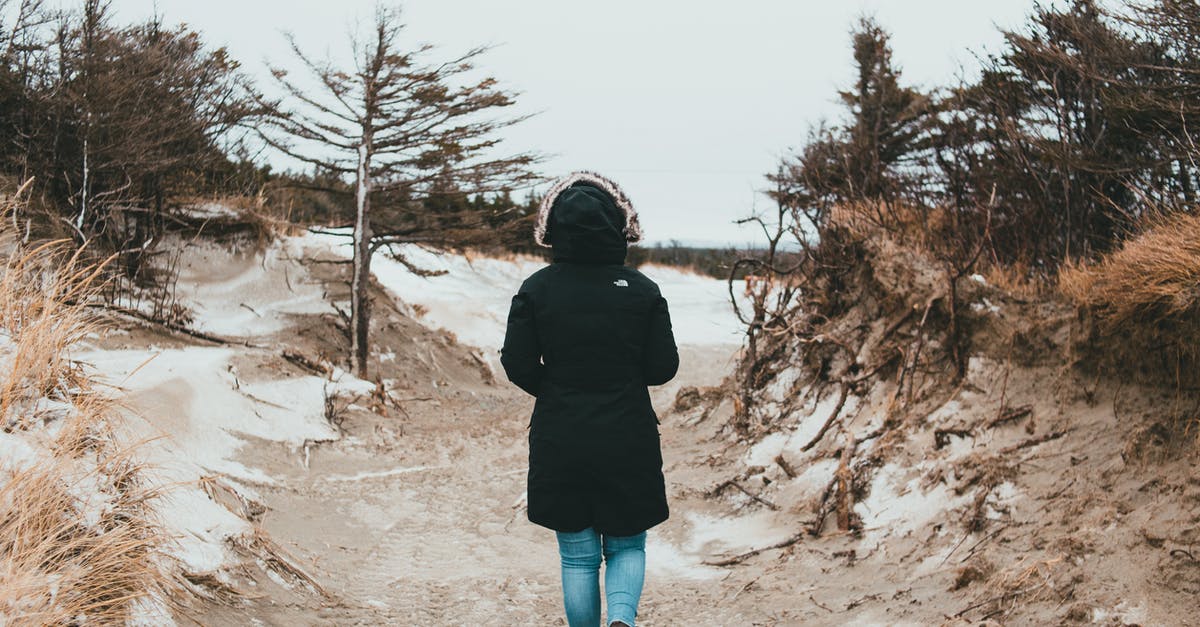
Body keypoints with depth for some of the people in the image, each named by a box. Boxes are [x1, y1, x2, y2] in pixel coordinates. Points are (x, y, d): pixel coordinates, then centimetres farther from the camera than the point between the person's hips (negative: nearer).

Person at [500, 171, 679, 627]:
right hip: (628, 440, 0)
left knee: (578, 556, 15)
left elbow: (518, 367, -6)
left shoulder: (535, 289, -7)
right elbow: (663, 368, -4)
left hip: (559, 441, 0)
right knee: (626, 546, 16)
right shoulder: (642, 290, -6)